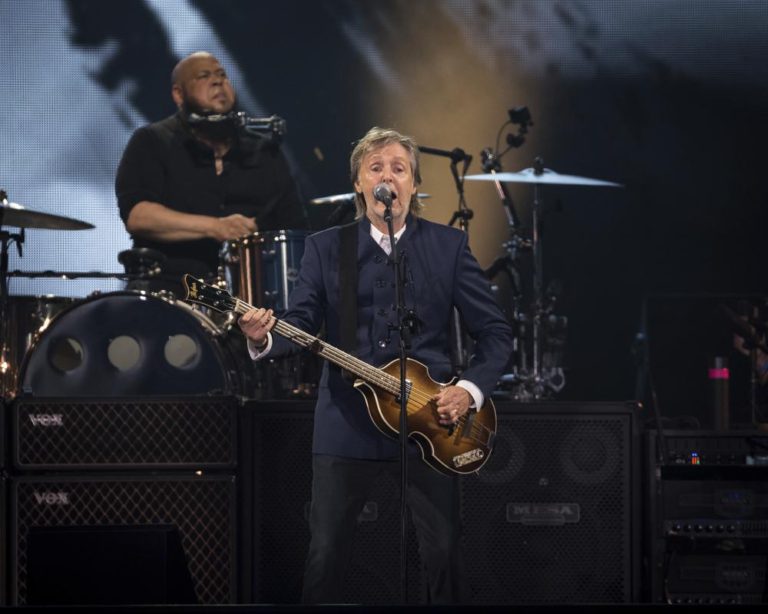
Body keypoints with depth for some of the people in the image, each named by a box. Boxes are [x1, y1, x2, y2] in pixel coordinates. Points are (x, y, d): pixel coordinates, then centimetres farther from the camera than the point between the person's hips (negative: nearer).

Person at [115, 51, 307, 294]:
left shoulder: (265, 153, 19)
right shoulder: (152, 143, 6)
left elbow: (295, 225, 20)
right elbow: (136, 215, -10)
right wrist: (213, 227, -21)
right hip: (175, 288, -4)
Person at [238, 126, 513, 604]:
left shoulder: (449, 246, 4)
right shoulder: (325, 247, 7)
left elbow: (495, 332, 5)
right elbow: (302, 324, -3)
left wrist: (471, 389, -10)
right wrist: (264, 338, -25)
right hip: (347, 422, 1)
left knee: (444, 551, 1)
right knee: (327, 553, 2)